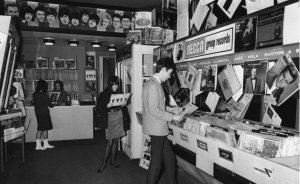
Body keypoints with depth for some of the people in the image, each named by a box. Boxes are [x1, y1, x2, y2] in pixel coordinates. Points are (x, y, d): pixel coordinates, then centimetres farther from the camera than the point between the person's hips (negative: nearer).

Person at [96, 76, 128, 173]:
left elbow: (123, 104, 14)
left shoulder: (119, 93, 6)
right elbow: (99, 108, -8)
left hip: (119, 117, 4)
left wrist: (123, 104, -8)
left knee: (116, 140, 11)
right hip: (110, 118, -4)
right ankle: (104, 163, 12)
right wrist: (107, 106, -25)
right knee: (110, 142, -4)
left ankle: (113, 160, 26)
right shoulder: (104, 94, -6)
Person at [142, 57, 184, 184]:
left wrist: (170, 113, 16)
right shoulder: (153, 85, -20)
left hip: (159, 129, 10)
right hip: (156, 129, -10)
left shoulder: (152, 83, 12)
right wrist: (172, 117, -16)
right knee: (156, 162, 5)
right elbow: (154, 110, -24)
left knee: (170, 158, 18)